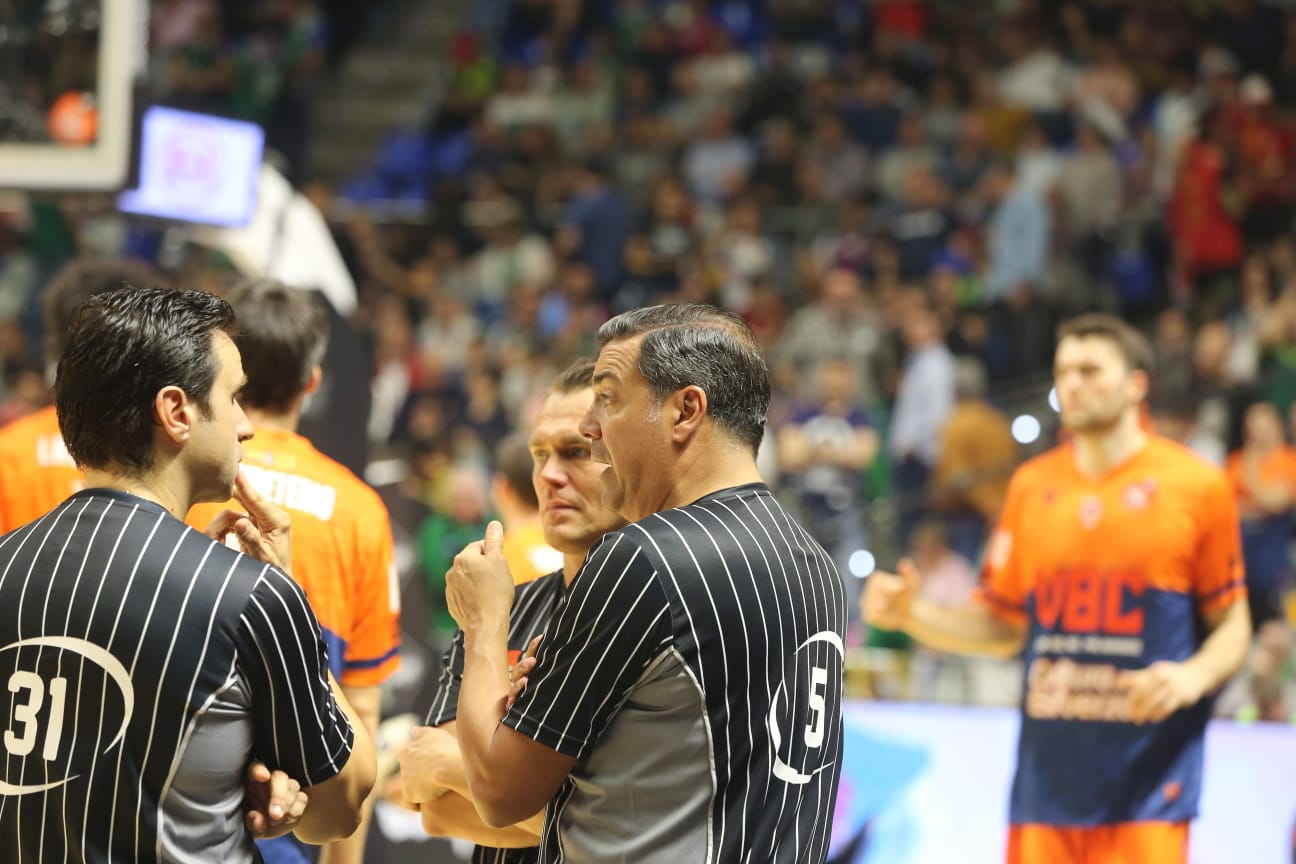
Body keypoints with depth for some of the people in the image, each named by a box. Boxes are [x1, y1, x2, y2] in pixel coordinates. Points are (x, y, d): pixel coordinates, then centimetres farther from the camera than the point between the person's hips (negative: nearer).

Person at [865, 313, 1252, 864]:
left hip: (1146, 778, -4)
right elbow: (1002, 630, 16)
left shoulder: (1195, 486, -1)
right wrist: (912, 613, 0)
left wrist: (1194, 678, -16)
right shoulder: (1032, 487, 10)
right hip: (1048, 773, 4)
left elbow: (1232, 627, 4)